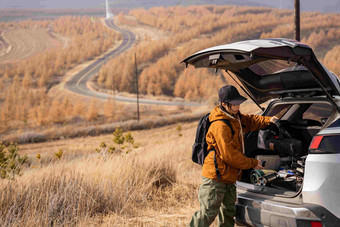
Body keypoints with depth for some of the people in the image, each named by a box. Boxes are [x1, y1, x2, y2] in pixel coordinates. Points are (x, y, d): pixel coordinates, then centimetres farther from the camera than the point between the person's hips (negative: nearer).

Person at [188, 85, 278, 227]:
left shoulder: (235, 117, 9)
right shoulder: (220, 126, -22)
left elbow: (249, 121, 30)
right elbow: (230, 155, -22)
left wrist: (268, 120, 10)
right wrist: (252, 163, -11)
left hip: (229, 177, 10)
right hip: (214, 178, -10)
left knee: (228, 212, 15)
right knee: (208, 214, -9)